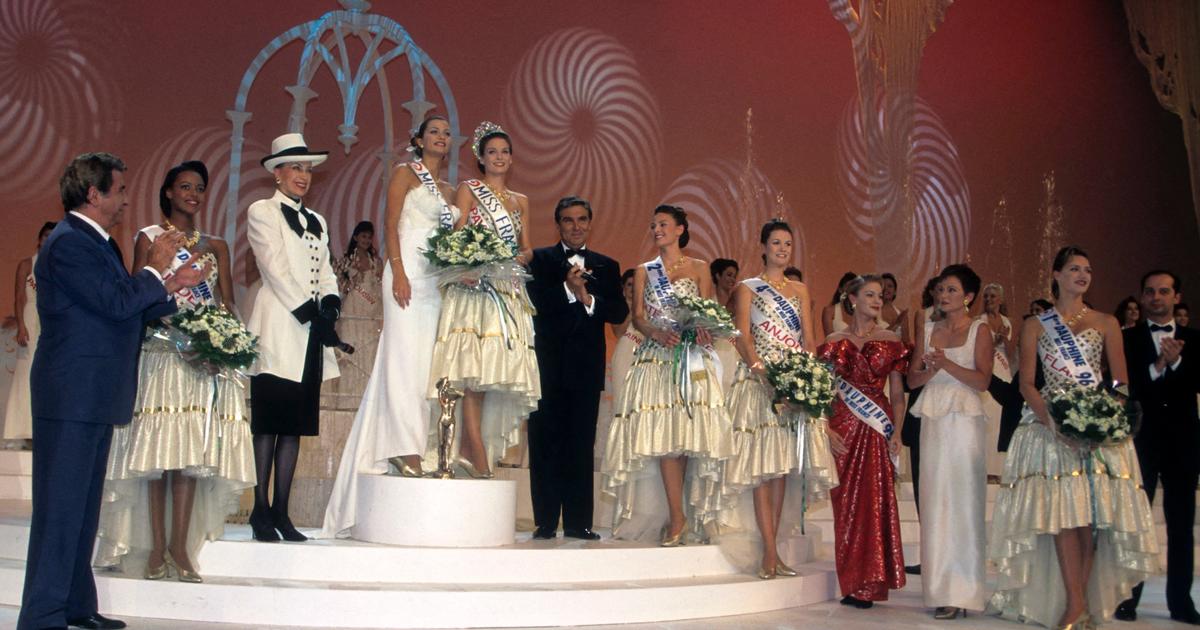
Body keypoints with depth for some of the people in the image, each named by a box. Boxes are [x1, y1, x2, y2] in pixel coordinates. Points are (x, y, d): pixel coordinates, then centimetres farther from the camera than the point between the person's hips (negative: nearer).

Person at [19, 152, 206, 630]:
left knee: (83, 505, 15)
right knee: (61, 505, -6)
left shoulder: (96, 243, 18)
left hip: (95, 395, 10)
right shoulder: (68, 243, -14)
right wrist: (156, 270, -8)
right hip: (71, 396, -10)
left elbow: (130, 311, 19)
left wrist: (172, 287, 12)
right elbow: (118, 303, -22)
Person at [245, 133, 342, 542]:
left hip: (310, 333, 6)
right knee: (268, 421, -5)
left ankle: (281, 512, 8)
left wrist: (330, 304, -5)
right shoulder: (262, 212, 2)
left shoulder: (316, 221, 22)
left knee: (296, 423, 5)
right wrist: (309, 313, -13)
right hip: (279, 328, -6)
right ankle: (261, 510, -1)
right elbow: (276, 269, -8)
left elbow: (325, 271, 15)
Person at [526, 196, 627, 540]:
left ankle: (578, 522, 8)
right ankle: (545, 522, 4)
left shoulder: (607, 266, 15)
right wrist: (567, 289, -18)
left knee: (582, 447, 3)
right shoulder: (539, 260, 7)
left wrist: (589, 299, -11)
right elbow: (531, 302, -8)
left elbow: (620, 312, 4)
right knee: (545, 444, -1)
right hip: (548, 366, -2)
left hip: (586, 368, 2)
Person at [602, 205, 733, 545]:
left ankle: (677, 515, -3)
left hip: (693, 358, -1)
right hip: (656, 357, 1)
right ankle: (677, 517, -12)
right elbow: (638, 317, 8)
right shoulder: (644, 271, 18)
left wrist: (703, 329, -18)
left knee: (687, 429, -9)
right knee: (662, 433, -11)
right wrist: (658, 332, -13)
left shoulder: (699, 269, 14)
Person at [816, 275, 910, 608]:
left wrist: (897, 431, -4)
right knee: (847, 504, -1)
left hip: (879, 431, 0)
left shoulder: (891, 341, 8)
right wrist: (825, 430, -7)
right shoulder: (835, 342, 7)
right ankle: (852, 584, 6)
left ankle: (870, 584, 3)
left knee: (876, 503, -4)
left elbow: (898, 393, 7)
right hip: (844, 430, 0)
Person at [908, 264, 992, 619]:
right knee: (934, 500, 2)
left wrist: (947, 363, -17)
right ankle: (940, 587, 8)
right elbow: (912, 379, 11)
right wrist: (931, 370, -8)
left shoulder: (979, 330, 3)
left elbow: (983, 379, -7)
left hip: (964, 420, -4)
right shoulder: (928, 330, 15)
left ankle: (961, 592, -3)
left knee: (962, 501, -6)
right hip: (932, 420, 4)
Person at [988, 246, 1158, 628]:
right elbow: (1026, 383, 4)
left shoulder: (1106, 324, 12)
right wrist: (1049, 418, -13)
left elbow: (1121, 381, 8)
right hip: (1050, 423, -1)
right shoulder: (1035, 326, 10)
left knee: (1091, 512, -5)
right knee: (1060, 509, -10)